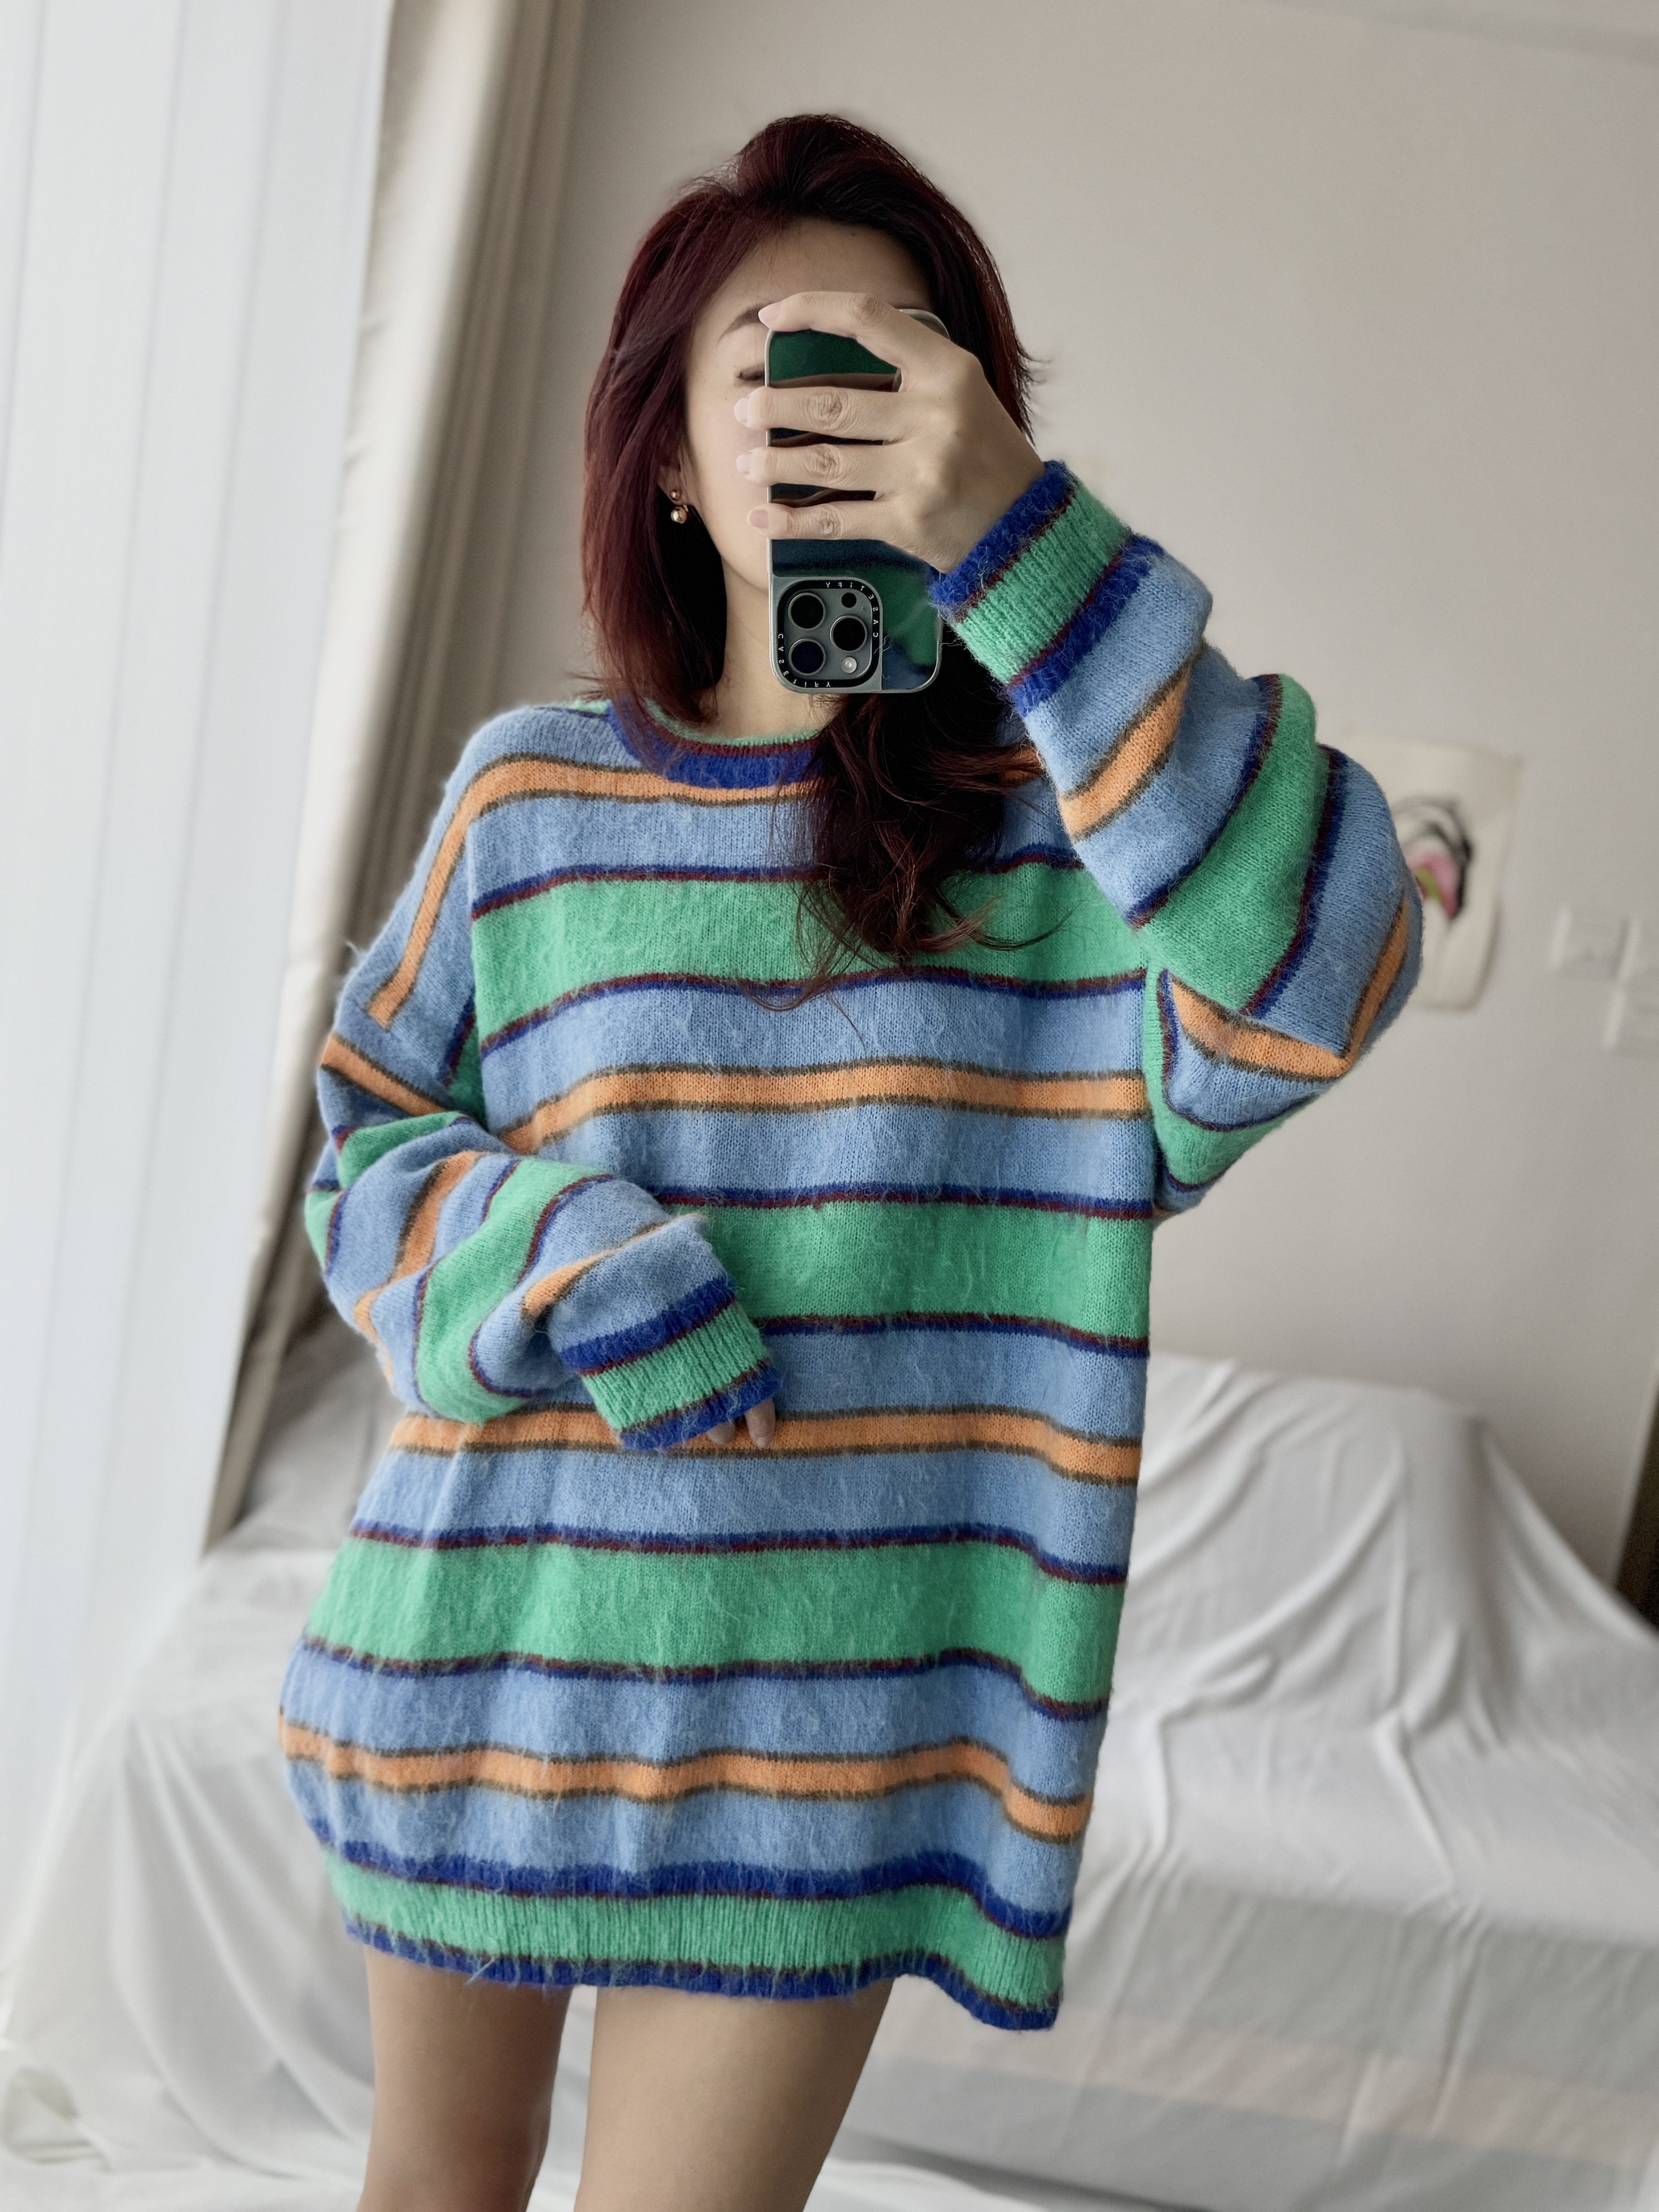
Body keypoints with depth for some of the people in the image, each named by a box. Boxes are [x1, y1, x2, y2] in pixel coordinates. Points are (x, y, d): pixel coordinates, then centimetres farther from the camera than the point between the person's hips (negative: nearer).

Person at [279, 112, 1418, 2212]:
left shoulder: (1061, 804, -4)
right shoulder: (533, 793, 1)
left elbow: (1321, 974, -25)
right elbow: (367, 1149, 6)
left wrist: (1018, 539, -30)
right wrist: (556, 1252, -15)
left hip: (815, 1724, -2)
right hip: (478, 1647, 3)